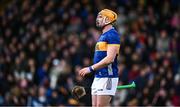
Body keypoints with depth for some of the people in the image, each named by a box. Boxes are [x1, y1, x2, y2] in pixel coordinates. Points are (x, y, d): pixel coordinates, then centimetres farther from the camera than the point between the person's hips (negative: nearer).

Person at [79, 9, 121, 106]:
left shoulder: (112, 35, -11)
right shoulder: (103, 35, 20)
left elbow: (110, 59, -20)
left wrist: (90, 69, -18)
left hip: (107, 77, -10)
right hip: (98, 77, 10)